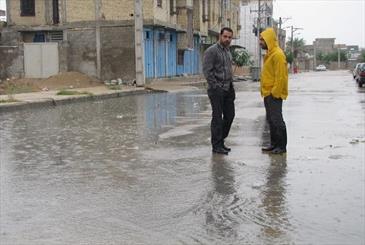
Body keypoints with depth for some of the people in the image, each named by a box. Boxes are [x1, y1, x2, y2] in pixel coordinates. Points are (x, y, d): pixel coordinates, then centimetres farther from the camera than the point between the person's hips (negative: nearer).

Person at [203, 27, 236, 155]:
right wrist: (216, 86, -16)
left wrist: (232, 87, 15)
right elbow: (207, 71, -15)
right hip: (217, 90, -8)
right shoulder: (211, 51, -9)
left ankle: (221, 141, 22)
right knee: (217, 117, -3)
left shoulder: (228, 51, 16)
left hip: (228, 89, 8)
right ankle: (216, 145, 5)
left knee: (229, 115, 9)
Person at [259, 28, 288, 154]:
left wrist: (275, 92, -20)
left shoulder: (277, 54, -16)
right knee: (271, 120, 14)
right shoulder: (269, 54, 15)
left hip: (274, 94, -10)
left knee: (277, 120, -5)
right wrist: (266, 92, 17)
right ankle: (274, 144, 22)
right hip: (268, 93, 10)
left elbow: (280, 76, -20)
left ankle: (282, 146, 2)